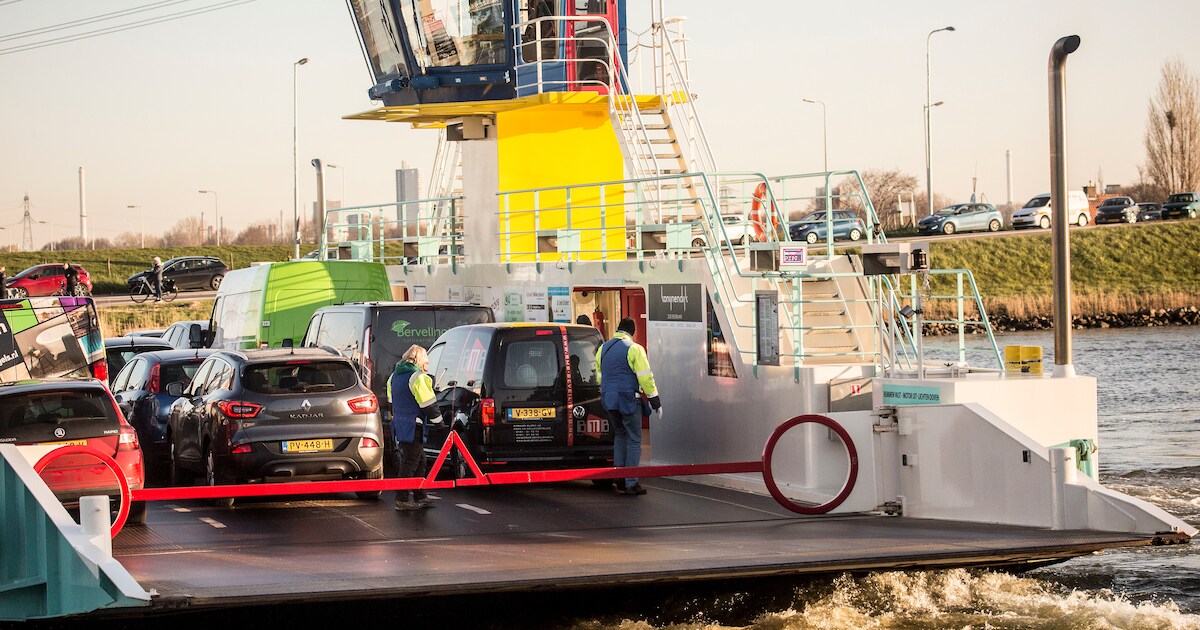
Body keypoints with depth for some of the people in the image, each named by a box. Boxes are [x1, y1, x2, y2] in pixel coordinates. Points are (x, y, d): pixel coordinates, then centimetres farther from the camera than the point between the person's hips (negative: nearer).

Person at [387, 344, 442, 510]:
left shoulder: (395, 377, 15)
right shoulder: (418, 377, -14)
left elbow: (392, 401, 22)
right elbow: (429, 404, -13)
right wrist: (438, 420, -1)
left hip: (399, 426, 9)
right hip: (413, 428, -9)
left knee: (419, 462, 16)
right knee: (410, 464, -4)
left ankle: (420, 497, 19)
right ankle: (402, 500, -3)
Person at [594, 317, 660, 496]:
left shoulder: (603, 349, 11)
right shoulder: (634, 349, -9)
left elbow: (599, 375, 19)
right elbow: (645, 377, -12)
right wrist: (654, 398, -5)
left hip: (608, 399, 6)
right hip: (628, 399, -6)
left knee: (620, 435, 21)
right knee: (634, 440, -1)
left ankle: (619, 477, 15)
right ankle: (631, 483, -5)